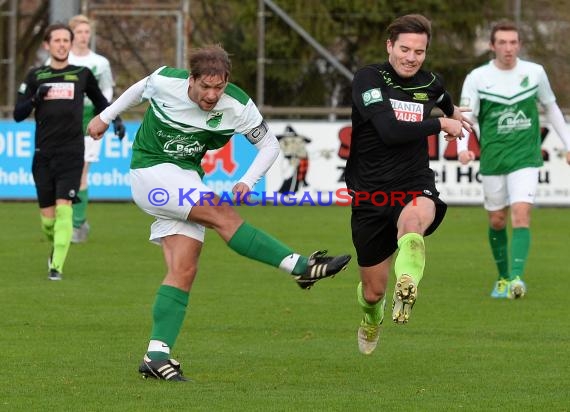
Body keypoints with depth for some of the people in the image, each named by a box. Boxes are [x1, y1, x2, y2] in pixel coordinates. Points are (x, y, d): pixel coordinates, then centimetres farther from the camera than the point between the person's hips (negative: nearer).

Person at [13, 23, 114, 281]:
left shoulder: (82, 74, 7)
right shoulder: (36, 76, 8)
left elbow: (99, 101, 24)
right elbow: (18, 114, 4)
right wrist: (35, 98, -14)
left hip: (72, 153, -1)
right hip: (43, 154, 1)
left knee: (64, 208, -15)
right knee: (47, 217, 2)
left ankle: (57, 266, -14)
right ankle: (55, 248, 33)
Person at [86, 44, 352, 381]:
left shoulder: (237, 107, -13)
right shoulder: (165, 81, -15)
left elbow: (269, 144, -2)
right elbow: (139, 90, 8)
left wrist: (247, 182, -17)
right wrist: (106, 116, 21)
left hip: (186, 181, 4)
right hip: (150, 172, -4)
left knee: (184, 269, -7)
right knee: (223, 214, -22)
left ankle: (157, 355, -8)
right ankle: (301, 267, -22)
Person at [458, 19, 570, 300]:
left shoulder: (535, 73, 0)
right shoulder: (477, 78, -5)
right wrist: (462, 148, -27)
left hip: (525, 159, -1)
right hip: (492, 161, 1)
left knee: (521, 215, -17)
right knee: (497, 221, 10)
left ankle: (517, 277, -24)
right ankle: (503, 278, 28)